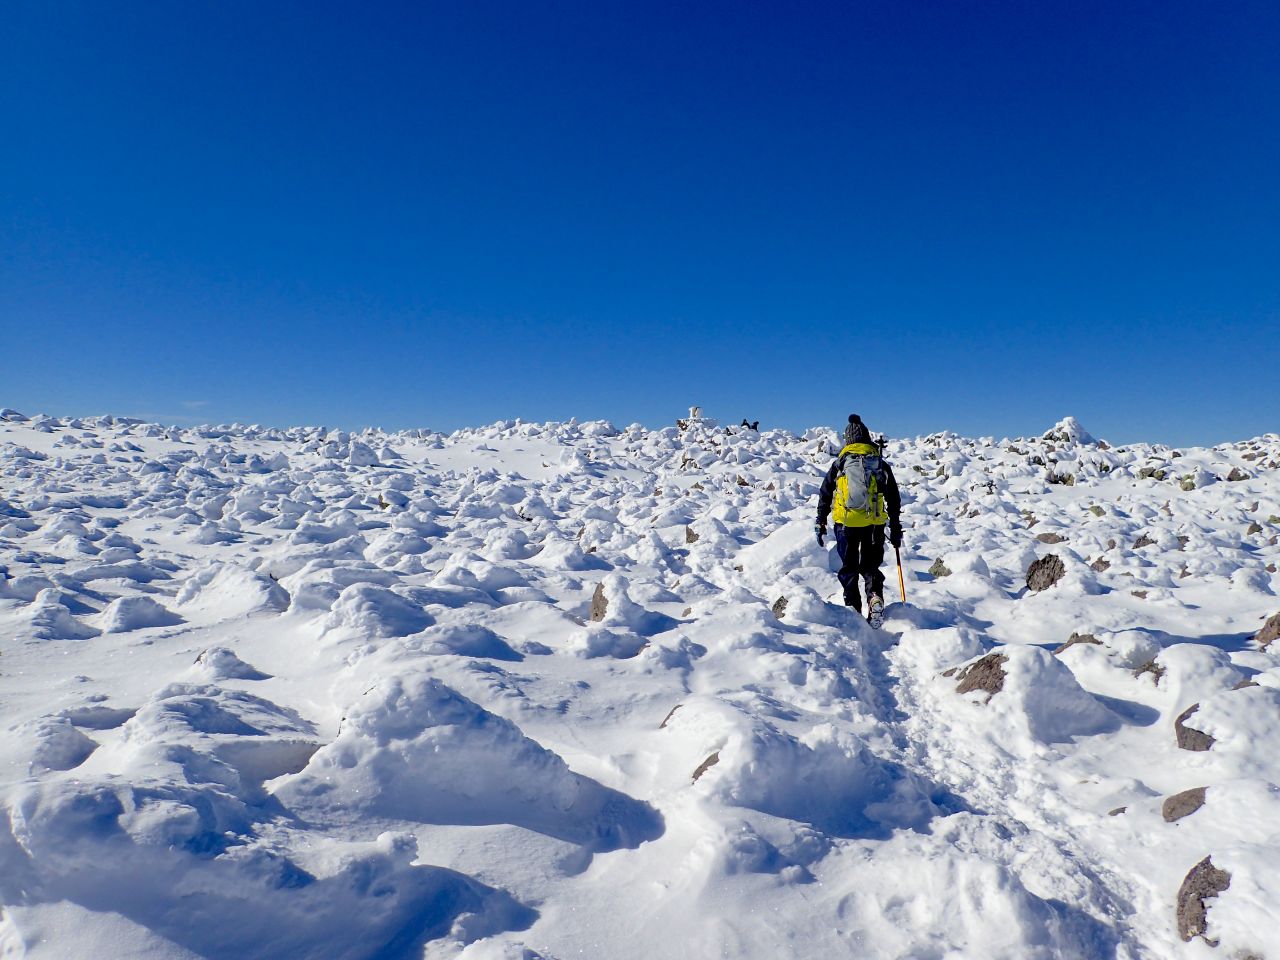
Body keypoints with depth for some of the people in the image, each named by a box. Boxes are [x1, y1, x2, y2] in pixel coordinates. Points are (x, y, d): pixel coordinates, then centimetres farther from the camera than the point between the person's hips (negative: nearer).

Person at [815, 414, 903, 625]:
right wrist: (895, 528, 17)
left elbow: (824, 496, 6)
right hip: (875, 524, 1)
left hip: (846, 523, -1)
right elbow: (894, 499, 10)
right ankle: (875, 597, -15)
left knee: (849, 568, 11)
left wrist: (820, 524, 13)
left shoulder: (839, 464, 5)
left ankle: (853, 609, 6)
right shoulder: (881, 464, 7)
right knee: (870, 565, 12)